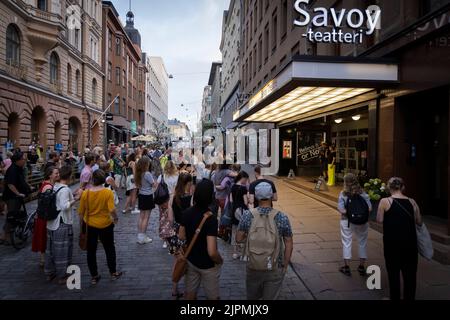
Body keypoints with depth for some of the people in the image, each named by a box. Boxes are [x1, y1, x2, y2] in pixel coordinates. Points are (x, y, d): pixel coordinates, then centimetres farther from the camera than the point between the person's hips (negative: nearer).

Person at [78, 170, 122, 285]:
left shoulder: (85, 193, -11)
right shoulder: (108, 192, -17)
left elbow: (81, 212, -6)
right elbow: (112, 210, -24)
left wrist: (83, 220, 13)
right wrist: (116, 218, -3)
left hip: (89, 225, 1)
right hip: (105, 225, -1)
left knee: (91, 251, 16)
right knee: (109, 249, 18)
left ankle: (94, 276, 26)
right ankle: (113, 273, 28)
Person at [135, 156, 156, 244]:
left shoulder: (139, 173, 2)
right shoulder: (147, 174, -21)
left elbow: (138, 185, 9)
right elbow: (154, 185, -14)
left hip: (141, 196, 7)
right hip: (148, 197, -7)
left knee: (141, 217, 14)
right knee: (146, 218, 2)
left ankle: (139, 236, 21)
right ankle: (143, 238, 9)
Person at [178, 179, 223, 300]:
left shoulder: (186, 213, -12)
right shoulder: (211, 219, -31)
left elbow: (181, 237, 2)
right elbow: (212, 252, -32)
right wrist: (220, 261, -12)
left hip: (190, 260, 6)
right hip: (207, 265, -5)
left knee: (190, 294, 23)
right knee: (213, 297, 17)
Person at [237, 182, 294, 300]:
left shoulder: (247, 215, -13)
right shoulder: (282, 218, -16)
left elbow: (239, 239, -3)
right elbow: (289, 245, -8)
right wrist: (285, 265, 5)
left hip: (253, 267, 2)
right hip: (275, 269, -1)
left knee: (252, 297, 26)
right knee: (271, 297, 18)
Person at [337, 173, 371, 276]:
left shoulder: (343, 194, -10)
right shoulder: (363, 193, -4)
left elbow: (341, 210, -17)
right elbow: (369, 209, -8)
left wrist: (349, 212, 0)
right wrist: (361, 213, 4)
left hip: (347, 221, -2)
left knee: (346, 243, 11)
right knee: (362, 243, 17)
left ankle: (346, 267, 20)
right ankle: (362, 266, 27)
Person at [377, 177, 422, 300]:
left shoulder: (385, 201, -8)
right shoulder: (412, 202, 1)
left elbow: (379, 220, -5)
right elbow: (419, 222, 7)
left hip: (392, 242, -2)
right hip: (410, 241, 3)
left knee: (393, 272, 10)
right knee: (410, 273, 13)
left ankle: (395, 297, 19)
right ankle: (409, 297, 22)